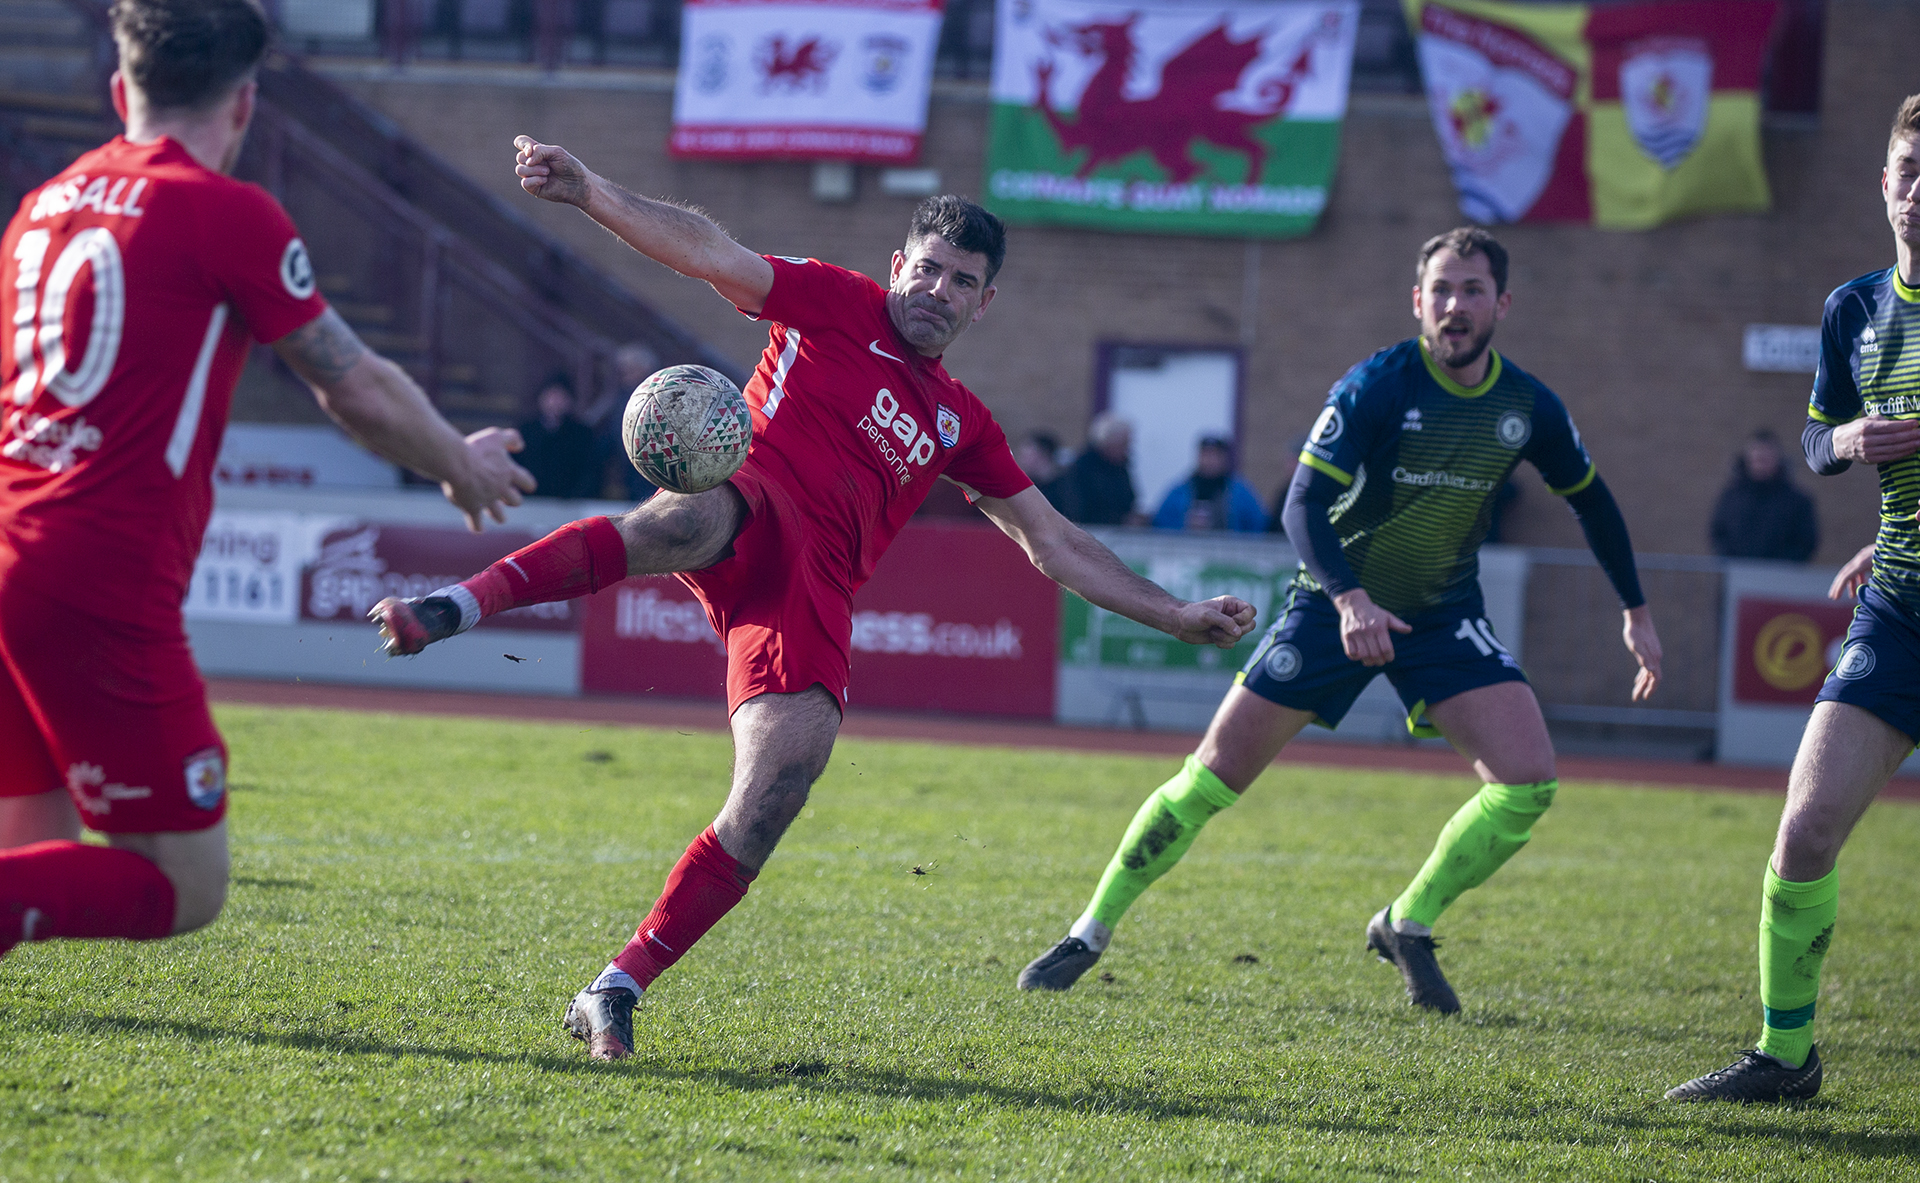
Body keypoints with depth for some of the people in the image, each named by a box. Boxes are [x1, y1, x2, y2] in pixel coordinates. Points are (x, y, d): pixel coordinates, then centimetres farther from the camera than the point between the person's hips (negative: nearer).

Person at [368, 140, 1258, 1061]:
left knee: (764, 816, -16)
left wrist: (1179, 618, 28)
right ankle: (454, 609, -57)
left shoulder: (959, 424, 29)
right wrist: (589, 194, -10)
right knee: (680, 521, -44)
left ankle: (615, 992, -7)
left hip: (813, 596, 4)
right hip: (751, 505, -4)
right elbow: (707, 251, 4)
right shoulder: (837, 308, 17)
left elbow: (1057, 546, 34)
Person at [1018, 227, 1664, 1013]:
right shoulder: (1376, 386, -18)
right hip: (1338, 602, -3)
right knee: (1216, 774, -5)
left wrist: (1636, 612, 14)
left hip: (1444, 612, 3)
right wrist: (1349, 599, -40)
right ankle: (1090, 933, 9)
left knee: (1528, 781, -16)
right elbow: (1303, 506, -24)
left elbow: (1592, 501, 13)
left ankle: (1407, 926, 5)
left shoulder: (1528, 408, -5)